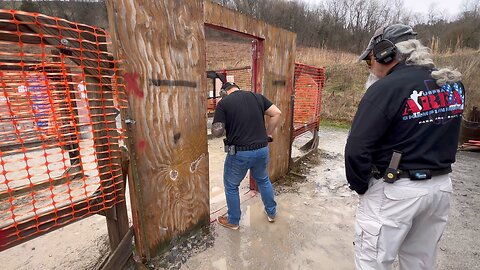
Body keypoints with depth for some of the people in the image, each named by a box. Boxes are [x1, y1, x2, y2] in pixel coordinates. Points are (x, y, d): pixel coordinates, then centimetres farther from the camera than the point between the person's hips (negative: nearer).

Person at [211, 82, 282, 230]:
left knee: (231, 186, 19)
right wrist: (268, 134, 9)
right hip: (262, 149, 5)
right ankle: (271, 212, 45)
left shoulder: (223, 103, -8)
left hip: (239, 153, -4)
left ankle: (233, 221, 35)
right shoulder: (257, 96, 5)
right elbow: (277, 113, 2)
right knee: (263, 180, 28)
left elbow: (217, 132, -12)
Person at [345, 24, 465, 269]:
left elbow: (357, 149, -21)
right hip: (441, 185, 8)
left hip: (395, 189, -7)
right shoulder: (454, 84, 5)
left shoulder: (386, 88, -19)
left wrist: (359, 186, -8)